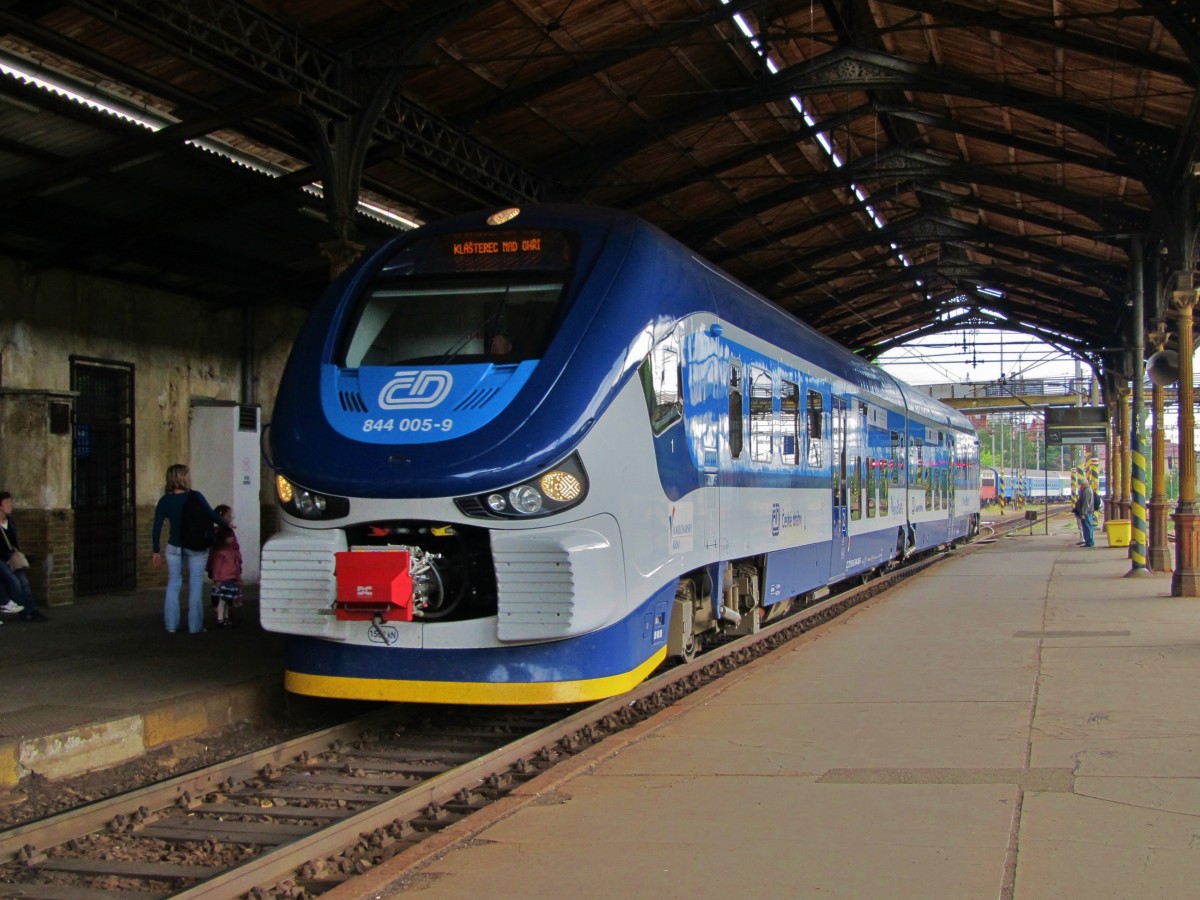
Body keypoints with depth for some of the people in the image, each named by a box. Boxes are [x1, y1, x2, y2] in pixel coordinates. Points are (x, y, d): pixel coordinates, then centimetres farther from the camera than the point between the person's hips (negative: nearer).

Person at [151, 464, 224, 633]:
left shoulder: (164, 501, -3)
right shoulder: (195, 497, -12)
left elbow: (156, 528, -2)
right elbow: (211, 515, -6)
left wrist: (156, 551, 6)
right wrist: (225, 525, 13)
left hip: (174, 547, 2)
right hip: (196, 547, -2)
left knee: (173, 584, 13)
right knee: (195, 585, 6)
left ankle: (171, 624, 11)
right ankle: (195, 626, 8)